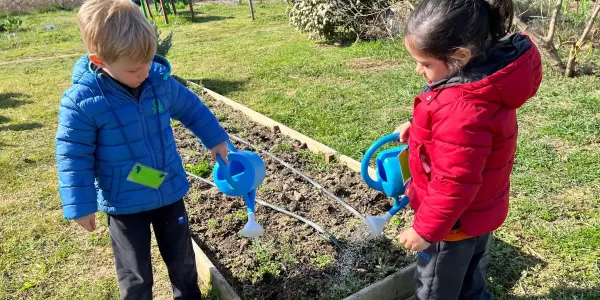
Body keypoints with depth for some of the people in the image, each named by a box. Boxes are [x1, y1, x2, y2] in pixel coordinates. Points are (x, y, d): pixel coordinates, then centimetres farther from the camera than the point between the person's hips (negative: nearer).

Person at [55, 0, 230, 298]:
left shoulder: (160, 80, -10)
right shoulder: (81, 101, -20)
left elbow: (192, 109, 8)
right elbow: (74, 157, -12)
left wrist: (215, 139, 15)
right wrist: (81, 205, -9)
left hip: (169, 192, 4)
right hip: (124, 205, -3)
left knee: (183, 260, 22)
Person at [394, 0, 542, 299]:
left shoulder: (462, 110, -38)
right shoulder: (485, 70, -7)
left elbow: (454, 183, -31)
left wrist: (425, 229, -19)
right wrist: (419, 128, 2)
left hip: (454, 221, -9)